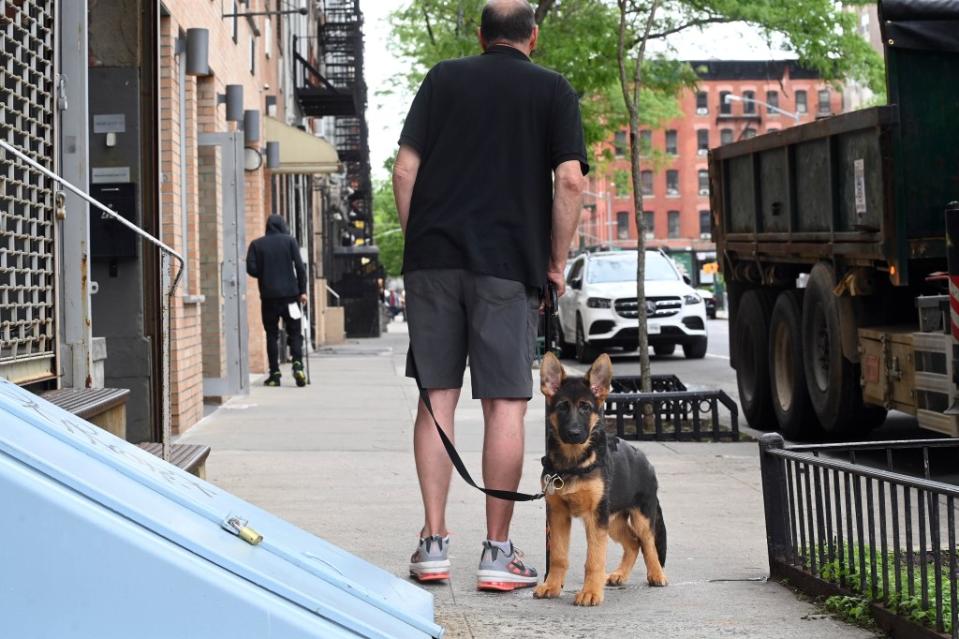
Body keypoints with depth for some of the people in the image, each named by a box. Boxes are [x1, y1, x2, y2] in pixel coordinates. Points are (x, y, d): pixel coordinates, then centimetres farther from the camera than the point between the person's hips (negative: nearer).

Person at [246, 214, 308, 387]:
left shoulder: (257, 244, 4)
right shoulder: (289, 240, 2)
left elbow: (251, 268, -5)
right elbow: (299, 266, -4)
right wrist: (302, 290, 0)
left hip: (268, 295, 1)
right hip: (289, 294, -1)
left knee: (272, 334, 6)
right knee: (294, 332, 6)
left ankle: (274, 374, 2)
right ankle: (297, 364, -16)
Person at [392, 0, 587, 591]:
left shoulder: (443, 79, 11)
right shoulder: (553, 90, 6)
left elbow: (405, 170, 4)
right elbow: (570, 180, -5)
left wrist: (418, 240, 11)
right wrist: (557, 263, 3)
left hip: (433, 258, 2)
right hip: (509, 265, -2)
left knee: (437, 398, 7)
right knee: (505, 404, 1)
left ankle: (434, 543, 8)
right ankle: (498, 553, 2)